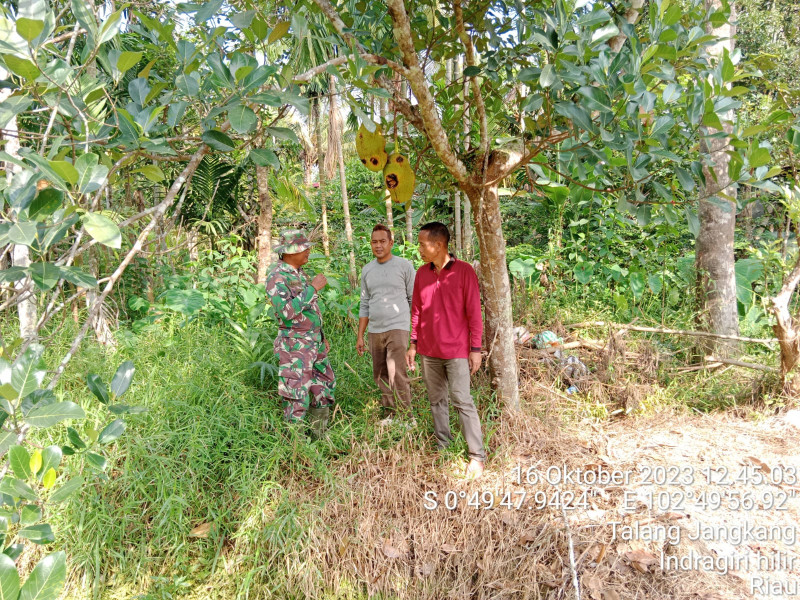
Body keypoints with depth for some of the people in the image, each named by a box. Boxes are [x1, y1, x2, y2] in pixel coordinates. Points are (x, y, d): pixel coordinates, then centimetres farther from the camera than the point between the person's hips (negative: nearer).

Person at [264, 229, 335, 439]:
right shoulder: (277, 277, -17)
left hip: (313, 342, 9)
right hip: (294, 347, -9)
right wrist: (313, 288, -26)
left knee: (325, 388, 16)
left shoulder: (298, 273, 12)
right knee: (298, 398, -4)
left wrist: (321, 337, 20)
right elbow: (287, 311, -30)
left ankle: (318, 435, 29)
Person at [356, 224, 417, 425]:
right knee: (380, 376, 7)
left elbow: (415, 300, 1)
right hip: (375, 331, 5)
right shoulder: (367, 270, 13)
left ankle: (407, 417, -3)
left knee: (396, 374, -13)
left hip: (397, 328, -5)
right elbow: (364, 305, 16)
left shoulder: (404, 266, 0)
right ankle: (389, 413, 19)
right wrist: (360, 336, 14)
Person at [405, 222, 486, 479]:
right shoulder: (421, 273, 4)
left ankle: (477, 456, 5)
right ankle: (442, 445, 26)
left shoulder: (464, 271, -10)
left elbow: (474, 312, -9)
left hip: (457, 350, -5)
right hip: (428, 351, 5)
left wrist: (475, 349, -9)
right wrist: (413, 344, 10)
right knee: (436, 400, 12)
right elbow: (417, 310, 11)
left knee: (462, 402, -4)